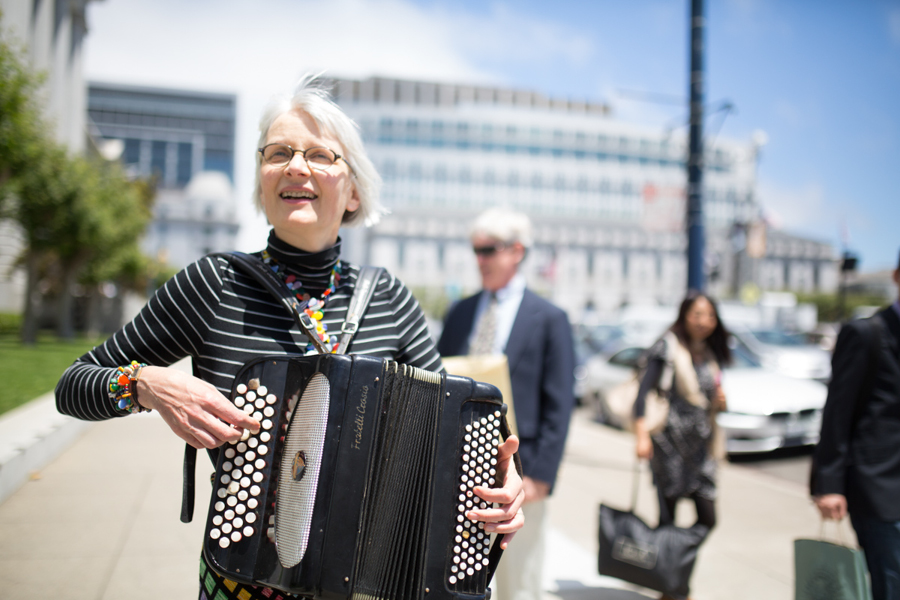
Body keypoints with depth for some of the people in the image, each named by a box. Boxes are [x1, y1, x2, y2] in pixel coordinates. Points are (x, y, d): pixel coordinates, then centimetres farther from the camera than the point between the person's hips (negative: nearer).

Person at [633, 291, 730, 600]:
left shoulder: (712, 354, 14)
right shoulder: (669, 349, -7)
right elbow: (643, 392, -14)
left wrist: (720, 400, 0)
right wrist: (641, 436, -23)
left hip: (701, 445, 6)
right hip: (670, 443, -6)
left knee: (707, 519, 4)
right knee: (668, 517, 2)